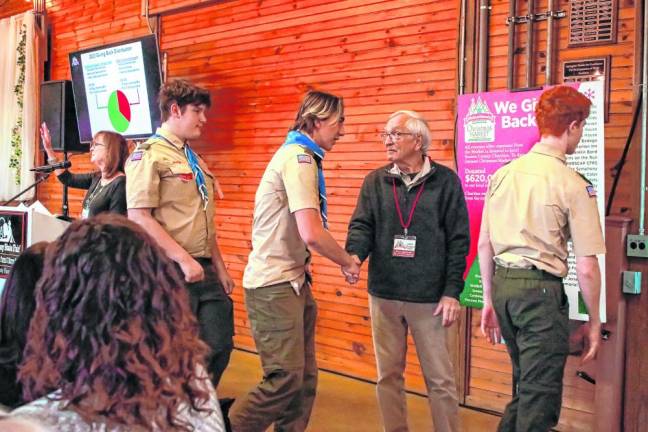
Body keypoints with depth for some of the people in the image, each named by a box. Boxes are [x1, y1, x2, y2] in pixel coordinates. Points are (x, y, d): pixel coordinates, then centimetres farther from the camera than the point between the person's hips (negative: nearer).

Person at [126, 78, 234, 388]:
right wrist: (184, 259, -20)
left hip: (204, 272, 8)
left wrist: (219, 266, 20)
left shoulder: (194, 160, 18)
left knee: (219, 347, 8)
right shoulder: (149, 154, -8)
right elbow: (138, 217, -17)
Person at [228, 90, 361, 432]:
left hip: (291, 279, 10)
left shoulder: (298, 155, 14)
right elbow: (312, 234, -25)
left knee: (304, 378, 11)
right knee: (286, 379, -8)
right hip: (274, 284, -10)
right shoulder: (299, 158, -17)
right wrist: (347, 264, -10)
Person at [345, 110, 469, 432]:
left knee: (439, 378, 5)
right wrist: (354, 254, -23)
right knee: (388, 374, 13)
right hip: (384, 294, 3)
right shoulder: (375, 181, 7)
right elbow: (362, 225, -1)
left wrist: (452, 291, -8)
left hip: (429, 297, -3)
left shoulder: (445, 181, -2)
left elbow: (458, 240, -3)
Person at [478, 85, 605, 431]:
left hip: (502, 285, 7)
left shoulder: (503, 173, 6)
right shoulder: (573, 184, -10)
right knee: (540, 395, 5)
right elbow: (586, 267, -10)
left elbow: (484, 244, 11)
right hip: (541, 289, -6)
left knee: (525, 386, 23)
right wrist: (594, 321, 2)